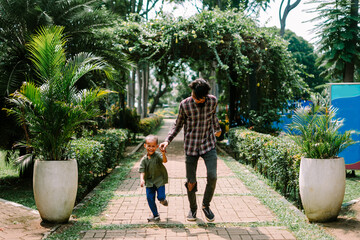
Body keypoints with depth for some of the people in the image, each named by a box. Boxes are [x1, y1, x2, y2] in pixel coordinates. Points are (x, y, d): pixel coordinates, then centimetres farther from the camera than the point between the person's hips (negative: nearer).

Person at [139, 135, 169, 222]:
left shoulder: (157, 155, -13)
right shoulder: (144, 159, -4)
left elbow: (165, 160, -32)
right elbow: (142, 170, -7)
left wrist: (163, 153, -52)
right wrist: (142, 179, -25)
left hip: (159, 180, -3)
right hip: (149, 181, 3)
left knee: (161, 197, -10)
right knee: (150, 198, 2)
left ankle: (163, 199, 31)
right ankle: (155, 215, 18)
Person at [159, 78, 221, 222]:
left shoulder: (213, 101, -6)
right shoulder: (185, 105, -11)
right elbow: (178, 124, 3)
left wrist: (217, 129, 36)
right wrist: (167, 141, -10)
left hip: (209, 145, 1)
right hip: (191, 147, -1)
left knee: (212, 177, -14)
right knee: (191, 182, 2)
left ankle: (206, 205, 11)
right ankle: (193, 208, 27)